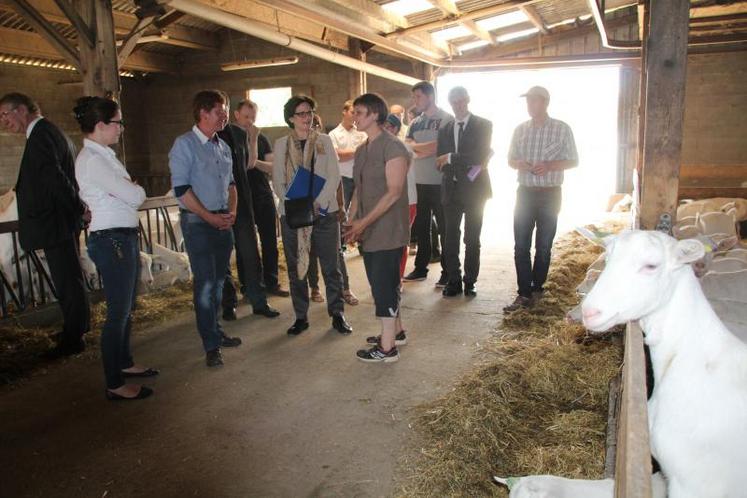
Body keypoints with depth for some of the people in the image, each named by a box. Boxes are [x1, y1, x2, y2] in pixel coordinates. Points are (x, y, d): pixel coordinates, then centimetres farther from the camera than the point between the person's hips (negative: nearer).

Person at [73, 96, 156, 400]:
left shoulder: (103, 155, 13)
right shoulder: (91, 159, -16)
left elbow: (129, 195, 12)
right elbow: (135, 197, -17)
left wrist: (129, 188, -7)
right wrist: (135, 187, 1)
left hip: (125, 237, 10)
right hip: (111, 240, -10)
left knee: (127, 307, 20)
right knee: (118, 312, -2)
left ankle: (124, 363, 37)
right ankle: (114, 385, 10)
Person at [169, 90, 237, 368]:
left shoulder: (223, 147, 13)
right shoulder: (184, 144, -8)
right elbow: (181, 189, -13)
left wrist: (232, 211, 2)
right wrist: (210, 217, -13)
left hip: (223, 222, 7)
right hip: (197, 222, -6)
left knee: (218, 280, 12)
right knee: (205, 283, -6)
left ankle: (215, 331, 26)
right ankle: (211, 346, 2)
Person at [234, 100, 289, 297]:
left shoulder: (262, 138, 12)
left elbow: (274, 167, 2)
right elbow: (248, 162, -15)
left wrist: (256, 163, -12)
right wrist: (252, 137, -17)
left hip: (264, 197, 4)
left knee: (270, 241, 6)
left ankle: (271, 282, 16)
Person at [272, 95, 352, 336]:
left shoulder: (324, 141, 5)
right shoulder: (281, 144, 7)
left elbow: (334, 176, -1)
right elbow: (278, 182, 5)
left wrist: (319, 204, -13)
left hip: (324, 212, -1)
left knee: (331, 266, 2)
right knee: (296, 267, 6)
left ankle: (337, 314, 15)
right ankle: (301, 317, 19)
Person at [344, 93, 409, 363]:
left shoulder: (393, 147, -13)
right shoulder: (362, 150, 13)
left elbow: (394, 192, -19)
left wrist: (364, 222, -21)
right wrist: (353, 221, 5)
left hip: (388, 231, -8)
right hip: (368, 231, 8)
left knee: (384, 285, -3)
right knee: (385, 283, 16)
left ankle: (387, 347, 8)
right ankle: (396, 331, 33)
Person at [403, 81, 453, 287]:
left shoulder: (446, 119, -4)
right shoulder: (416, 122, 14)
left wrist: (418, 149, -6)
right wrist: (431, 147, -8)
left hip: (440, 182, -6)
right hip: (420, 182, 6)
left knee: (444, 228, 1)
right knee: (421, 226, 12)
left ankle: (448, 272, 10)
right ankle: (420, 268, 24)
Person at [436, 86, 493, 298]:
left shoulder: (483, 125, -1)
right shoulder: (444, 129, 11)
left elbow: (481, 156, -15)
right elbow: (441, 163, 4)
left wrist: (451, 158, -13)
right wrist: (467, 165, -10)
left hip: (474, 190, -3)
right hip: (451, 190, 3)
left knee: (472, 240, 5)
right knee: (450, 239, 4)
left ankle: (470, 282, 15)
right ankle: (453, 281, 13)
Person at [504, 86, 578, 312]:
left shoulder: (562, 129, -2)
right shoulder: (520, 129, 9)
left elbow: (573, 161, 0)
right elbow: (510, 159, 15)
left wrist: (549, 166, -17)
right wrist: (518, 164, -9)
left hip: (549, 194, -3)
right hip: (525, 192, 3)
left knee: (543, 246, 6)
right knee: (521, 245, -3)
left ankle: (536, 288, 21)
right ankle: (524, 294, 1)